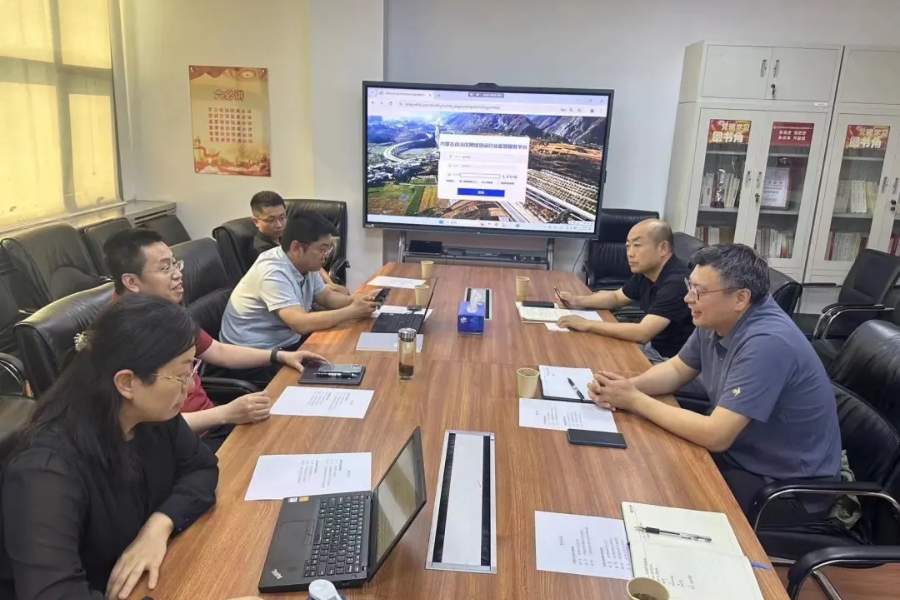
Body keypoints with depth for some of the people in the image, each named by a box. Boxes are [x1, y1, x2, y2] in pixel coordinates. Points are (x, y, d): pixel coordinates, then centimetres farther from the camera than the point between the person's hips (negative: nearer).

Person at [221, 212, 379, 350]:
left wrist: (358, 300, -7)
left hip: (288, 342, 9)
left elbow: (326, 297, 13)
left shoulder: (305, 264, -1)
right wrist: (352, 311, -27)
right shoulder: (273, 273, -27)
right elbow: (301, 323, -35)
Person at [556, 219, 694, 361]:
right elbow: (616, 297, 18)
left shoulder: (677, 283, -28)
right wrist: (578, 301, 0)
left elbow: (642, 333, -34)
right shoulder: (645, 272, 0)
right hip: (652, 346, 8)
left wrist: (587, 324, -28)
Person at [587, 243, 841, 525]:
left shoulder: (766, 343, -32)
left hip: (791, 487, -7)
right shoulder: (716, 321, -5)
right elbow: (676, 369, 10)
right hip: (744, 454, 8)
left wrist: (634, 401, -24)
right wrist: (628, 385, -12)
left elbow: (715, 436, -32)